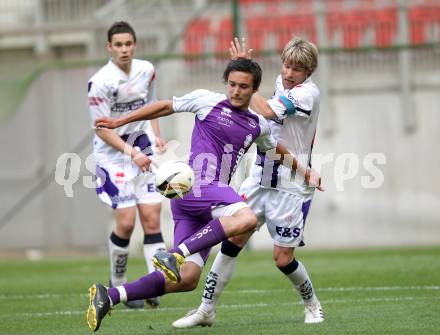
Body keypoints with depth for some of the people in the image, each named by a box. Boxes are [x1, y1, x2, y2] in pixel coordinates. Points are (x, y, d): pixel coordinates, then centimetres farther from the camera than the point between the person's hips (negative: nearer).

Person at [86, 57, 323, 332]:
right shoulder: (207, 100, 5)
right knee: (246, 218, -36)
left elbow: (277, 149, 42)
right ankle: (175, 254, -38)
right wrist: (121, 121, 17)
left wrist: (305, 170, 35)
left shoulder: (259, 126, 20)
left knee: (187, 279, -5)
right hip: (198, 184, -7)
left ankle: (109, 296, -4)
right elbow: (166, 106, 15)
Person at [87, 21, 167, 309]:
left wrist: (156, 136, 3)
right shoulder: (100, 82, -16)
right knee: (126, 221, -10)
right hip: (112, 154, -5)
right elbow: (101, 128, -14)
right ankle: (118, 283, 11)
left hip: (143, 151, 5)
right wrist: (130, 152, -22)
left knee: (152, 218, -4)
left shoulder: (147, 71, 2)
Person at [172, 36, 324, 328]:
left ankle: (312, 305, 24)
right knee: (233, 238, -3)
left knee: (283, 258, -4)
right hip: (260, 178, 6)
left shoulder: (308, 93, -17)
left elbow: (267, 112, -31)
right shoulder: (281, 82, 8)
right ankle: (207, 309, 1)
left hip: (291, 187, -6)